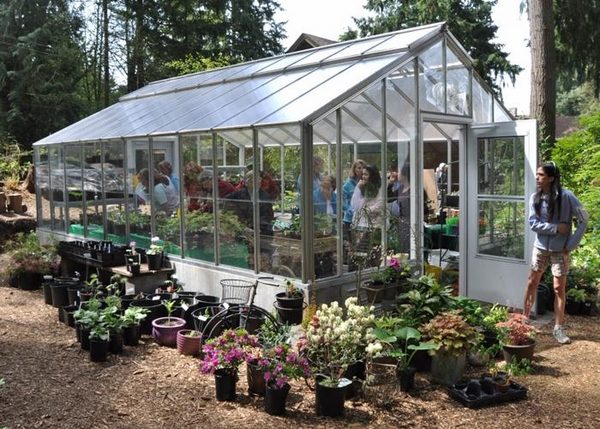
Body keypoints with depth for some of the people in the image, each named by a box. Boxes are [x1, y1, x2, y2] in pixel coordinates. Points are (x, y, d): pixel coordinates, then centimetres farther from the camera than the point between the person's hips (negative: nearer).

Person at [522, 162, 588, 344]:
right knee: (531, 283, 9)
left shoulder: (566, 196, -15)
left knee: (559, 289, 3)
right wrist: (556, 228, -21)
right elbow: (533, 223, -9)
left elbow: (583, 220, -11)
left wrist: (571, 245, -14)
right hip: (540, 248, 3)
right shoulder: (535, 197, -5)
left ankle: (559, 328, 13)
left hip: (560, 250, -3)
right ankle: (524, 319, 23)